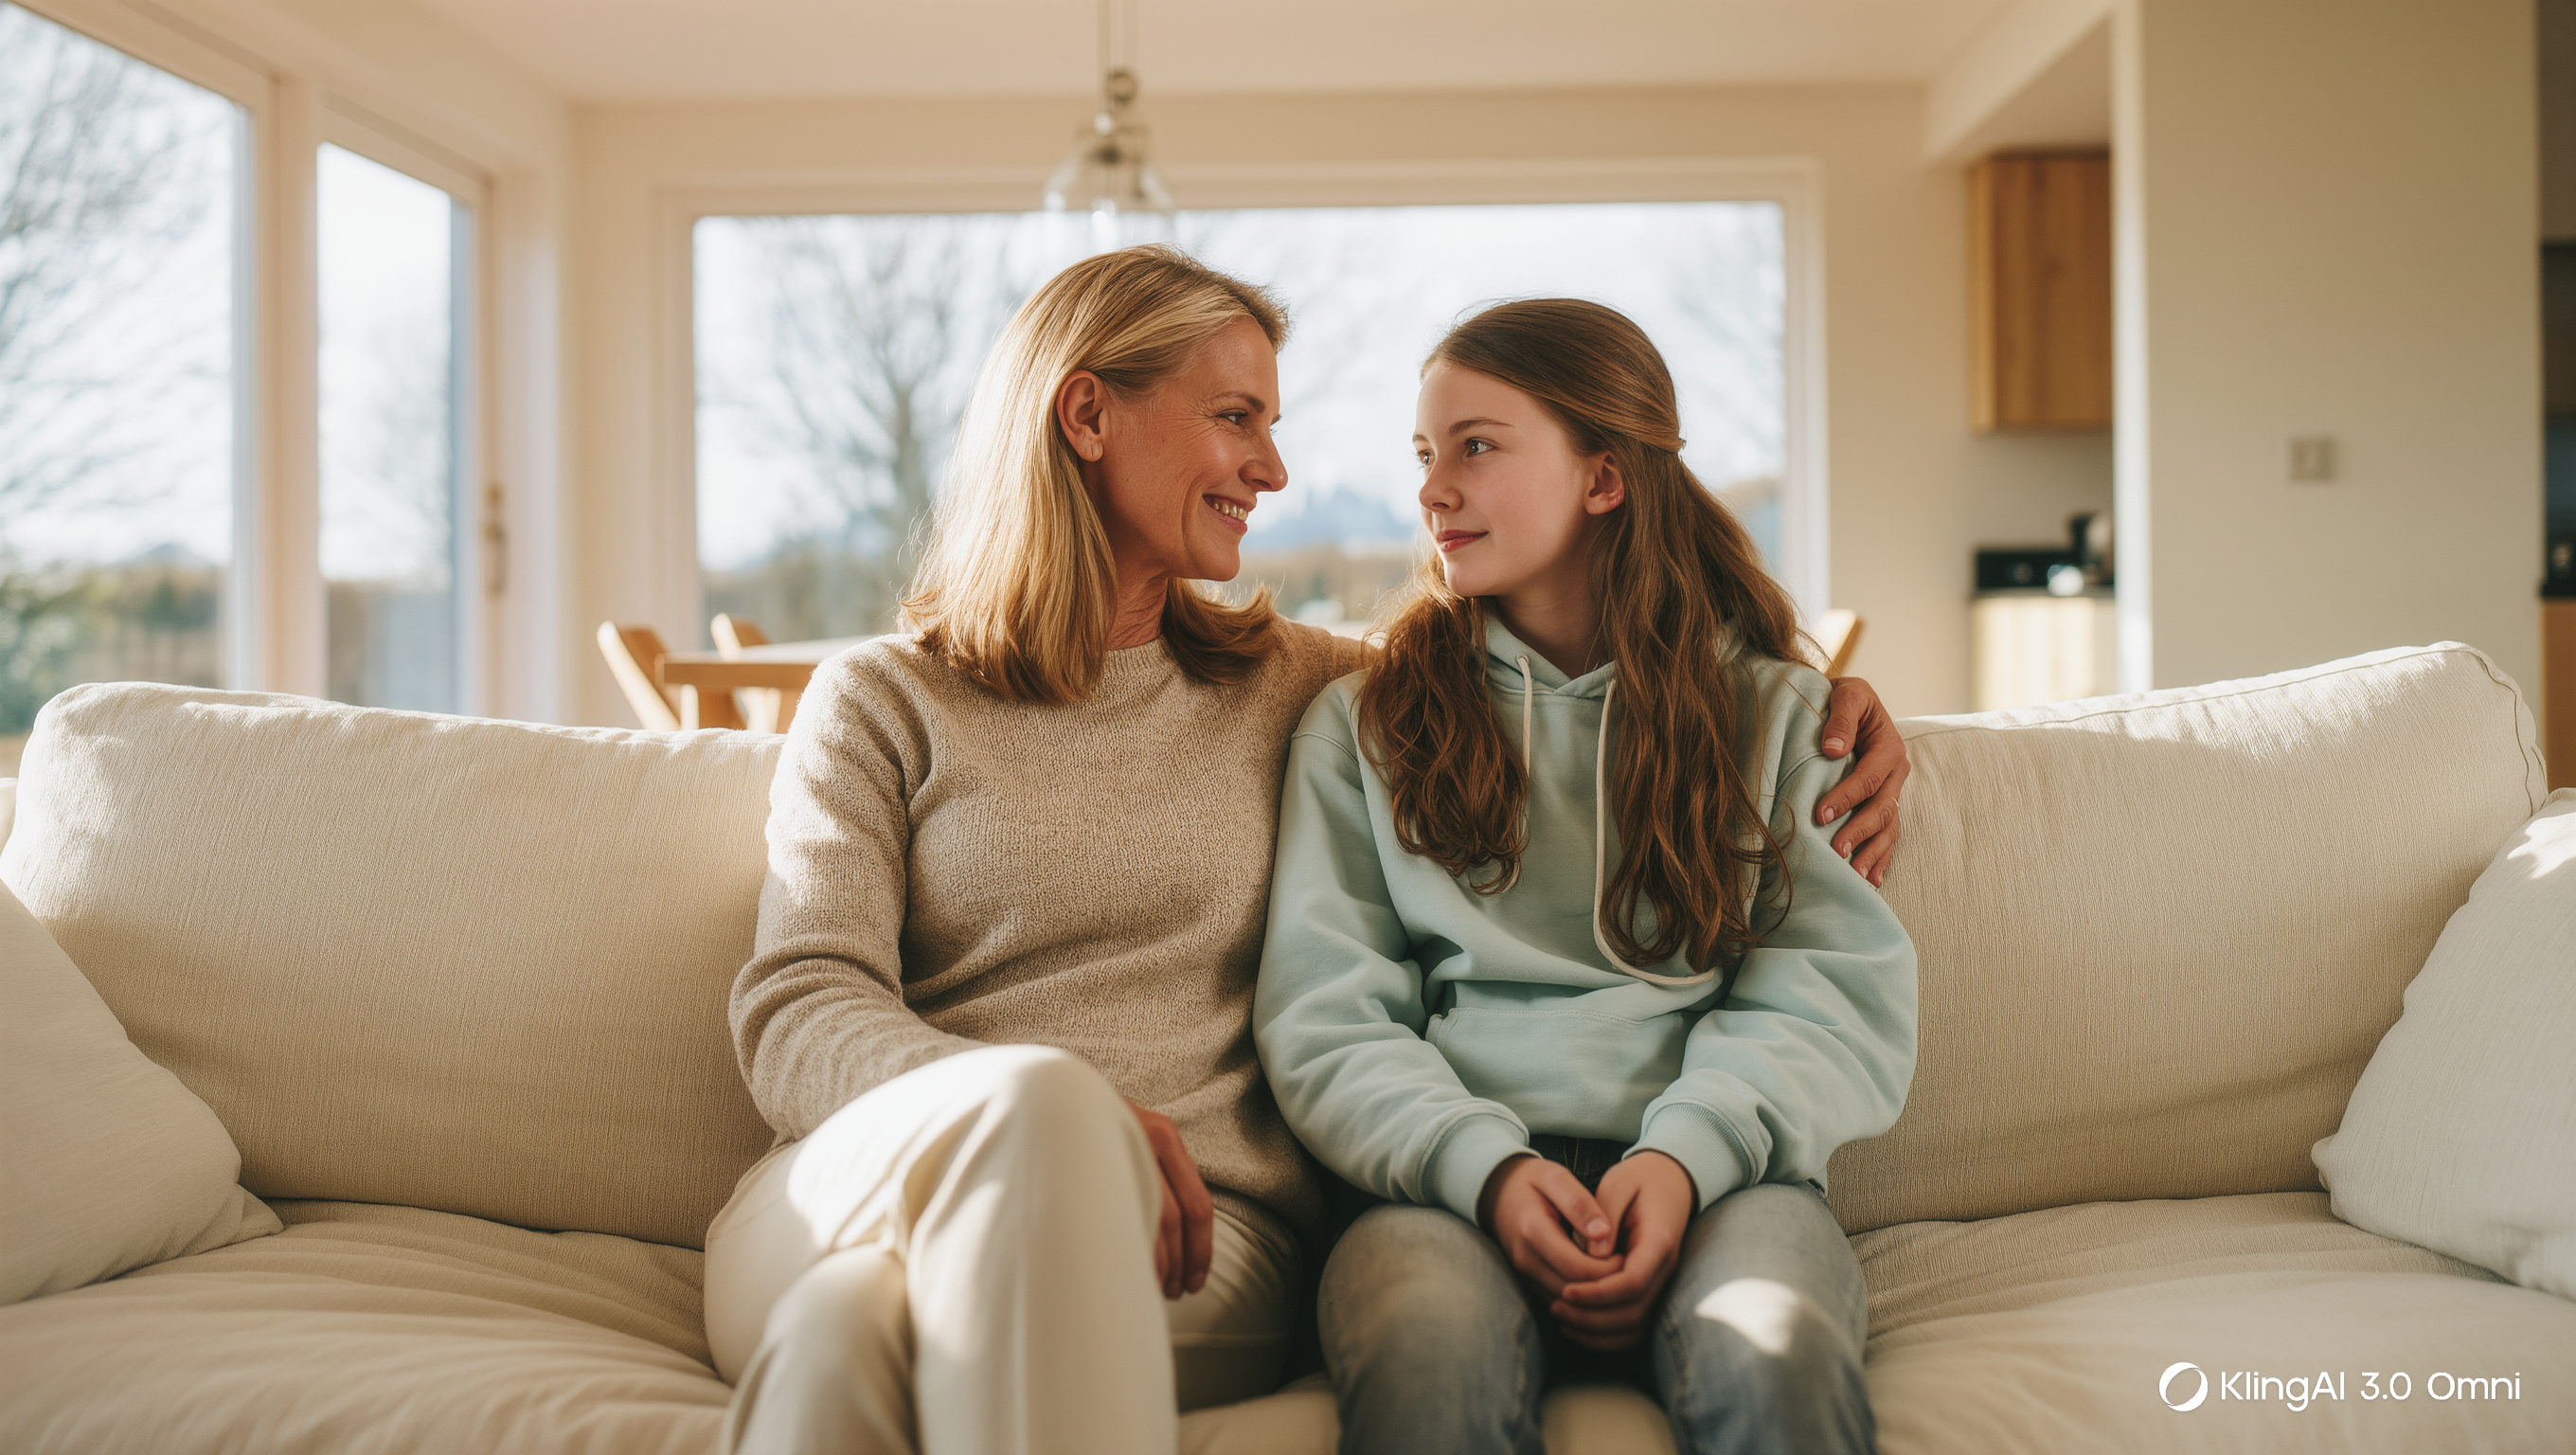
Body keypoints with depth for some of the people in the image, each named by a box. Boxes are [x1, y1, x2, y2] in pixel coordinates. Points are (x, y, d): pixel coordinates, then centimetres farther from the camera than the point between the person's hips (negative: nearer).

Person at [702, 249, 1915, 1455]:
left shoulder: (1291, 690, 22)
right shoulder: (883, 702, 13)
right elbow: (794, 1017, 0)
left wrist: (1817, 697, 17)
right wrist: (1029, 1114, -22)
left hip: (1182, 1231, 0)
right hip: (864, 1199, 1)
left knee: (846, 1336, -37)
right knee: (1037, 1097, -39)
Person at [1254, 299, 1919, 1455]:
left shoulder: (1770, 709, 16)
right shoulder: (1363, 725, 16)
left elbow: (1835, 986, 6)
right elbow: (1323, 1015, 7)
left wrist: (1689, 1154, -13)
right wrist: (1484, 1167, -12)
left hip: (1717, 1168, 0)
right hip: (1451, 1176, 0)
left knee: (1777, 1360, -35)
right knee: (1425, 1358, -36)